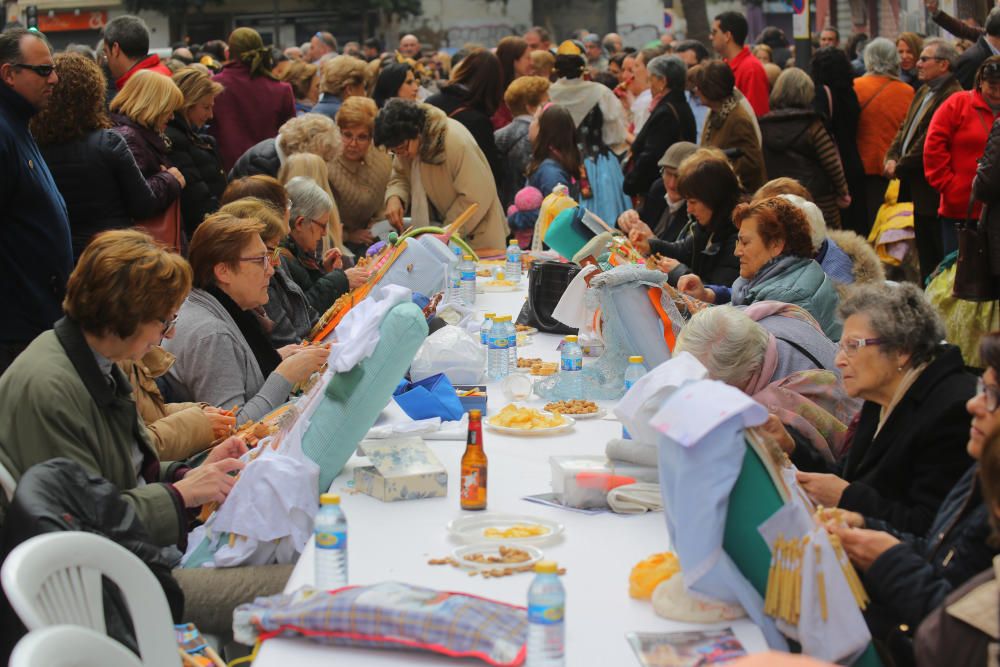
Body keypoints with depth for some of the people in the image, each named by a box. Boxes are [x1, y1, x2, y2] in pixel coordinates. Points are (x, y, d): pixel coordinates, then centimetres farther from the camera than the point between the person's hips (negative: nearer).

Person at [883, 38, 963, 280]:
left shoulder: (951, 97, -17)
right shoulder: (924, 92, 15)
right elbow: (905, 128, 18)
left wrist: (900, 167, -13)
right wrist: (892, 157, 1)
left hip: (932, 190, -10)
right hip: (917, 188, 10)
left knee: (935, 257, -2)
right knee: (924, 252, 17)